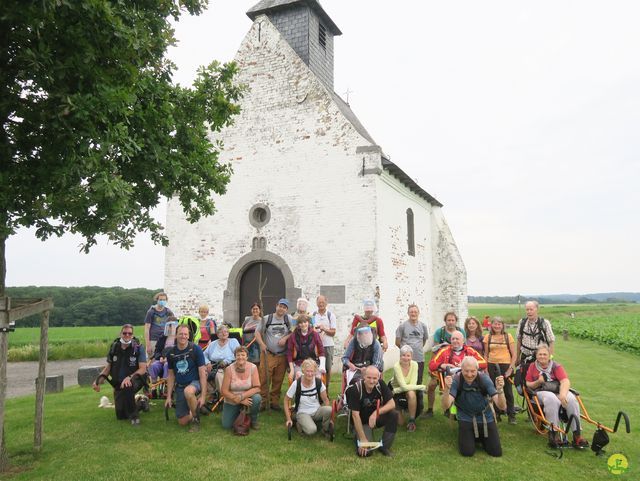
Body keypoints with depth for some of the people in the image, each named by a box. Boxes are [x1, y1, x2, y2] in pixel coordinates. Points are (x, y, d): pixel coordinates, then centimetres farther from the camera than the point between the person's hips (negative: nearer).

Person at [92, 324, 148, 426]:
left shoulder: (138, 348, -13)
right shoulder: (114, 347, -1)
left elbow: (143, 369, -18)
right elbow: (108, 367, 7)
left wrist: (129, 378, -33)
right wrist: (98, 380, -7)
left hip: (134, 380, -4)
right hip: (118, 383, 4)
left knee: (126, 388, -40)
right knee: (121, 416, 3)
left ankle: (134, 415, -18)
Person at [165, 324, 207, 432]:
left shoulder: (196, 349, -13)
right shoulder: (171, 353, -1)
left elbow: (202, 373, -13)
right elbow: (171, 375, 9)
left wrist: (203, 395, -18)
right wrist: (168, 397, 4)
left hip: (195, 382, -4)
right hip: (179, 386, 4)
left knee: (188, 391, -40)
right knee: (183, 422, 1)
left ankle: (196, 419, -15)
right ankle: (196, 409, 34)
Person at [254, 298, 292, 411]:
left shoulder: (289, 319, 6)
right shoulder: (266, 319, 2)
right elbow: (258, 332, 4)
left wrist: (285, 338, -10)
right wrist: (262, 344, -11)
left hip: (282, 355, 2)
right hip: (268, 354, -2)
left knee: (278, 380, 7)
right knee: (264, 379, -6)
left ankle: (275, 402, 18)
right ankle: (262, 402, 5)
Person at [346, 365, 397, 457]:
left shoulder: (380, 384, -15)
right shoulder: (356, 389, -25)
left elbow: (392, 404, -16)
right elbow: (355, 415, -24)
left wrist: (376, 412, -33)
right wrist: (363, 439, -25)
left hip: (377, 418, 4)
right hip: (362, 422, -4)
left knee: (393, 414, -25)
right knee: (366, 451, -22)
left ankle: (384, 446, -7)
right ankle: (358, 438, 13)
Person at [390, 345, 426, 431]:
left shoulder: (414, 364, -18)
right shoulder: (396, 366, -26)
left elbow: (413, 384, -21)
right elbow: (404, 386, -28)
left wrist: (397, 390, -28)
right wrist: (422, 387, -27)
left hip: (409, 390, 2)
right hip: (395, 391, -2)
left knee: (411, 394, -36)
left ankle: (412, 420, -16)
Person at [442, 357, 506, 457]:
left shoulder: (484, 379, -19)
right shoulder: (456, 380, -21)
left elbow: (502, 406, -24)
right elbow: (445, 406, -32)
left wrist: (500, 390, -45)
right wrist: (447, 389, -51)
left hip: (485, 418, 1)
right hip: (466, 418, -1)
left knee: (496, 452, -3)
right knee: (467, 452, -14)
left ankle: (481, 437, 26)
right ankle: (467, 436, 18)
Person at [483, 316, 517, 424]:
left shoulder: (508, 336, 1)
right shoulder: (488, 337, 6)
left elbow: (514, 355, 1)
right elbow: (486, 355, 9)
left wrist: (511, 368, -7)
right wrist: (485, 369, 1)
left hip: (505, 366, -2)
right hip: (492, 366, 2)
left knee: (508, 391, 1)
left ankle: (511, 416, 12)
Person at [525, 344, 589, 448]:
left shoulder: (556, 366, 12)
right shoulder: (532, 366, 14)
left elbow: (565, 381, -6)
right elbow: (528, 385, 11)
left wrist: (563, 394, -26)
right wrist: (538, 382, -10)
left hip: (558, 391, 2)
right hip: (541, 392, -2)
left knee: (571, 399, -31)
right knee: (552, 399, -37)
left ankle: (577, 435, -28)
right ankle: (554, 433, -33)